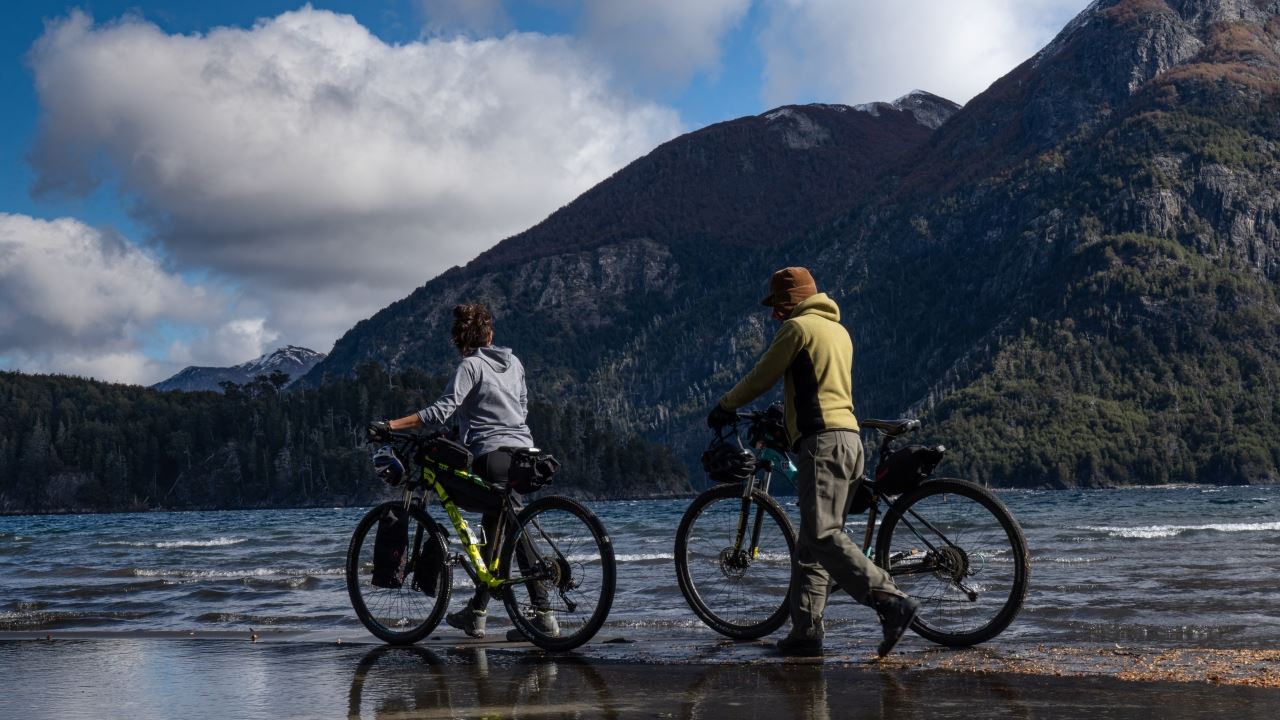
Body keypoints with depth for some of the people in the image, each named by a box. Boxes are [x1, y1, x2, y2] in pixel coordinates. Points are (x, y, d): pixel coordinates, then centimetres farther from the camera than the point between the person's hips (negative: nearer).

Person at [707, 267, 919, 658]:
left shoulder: (798, 327, -2)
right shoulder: (838, 331, 24)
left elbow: (761, 378, 1)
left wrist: (724, 406, 16)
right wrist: (784, 420, 42)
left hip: (822, 441, -9)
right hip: (849, 437, 9)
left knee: (822, 535, -16)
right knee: (811, 543, 9)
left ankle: (892, 602, -26)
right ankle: (806, 631, 7)